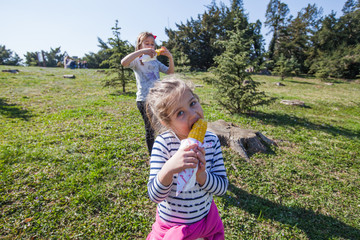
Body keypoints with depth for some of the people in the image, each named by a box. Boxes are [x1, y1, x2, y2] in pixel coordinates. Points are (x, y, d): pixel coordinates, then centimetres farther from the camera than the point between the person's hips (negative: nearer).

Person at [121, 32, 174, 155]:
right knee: (150, 130, 3)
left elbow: (170, 72, 12)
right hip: (144, 100, -5)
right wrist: (141, 52, -26)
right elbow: (124, 62, -21)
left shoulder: (155, 61, 17)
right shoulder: (137, 61, 1)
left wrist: (170, 57, -4)